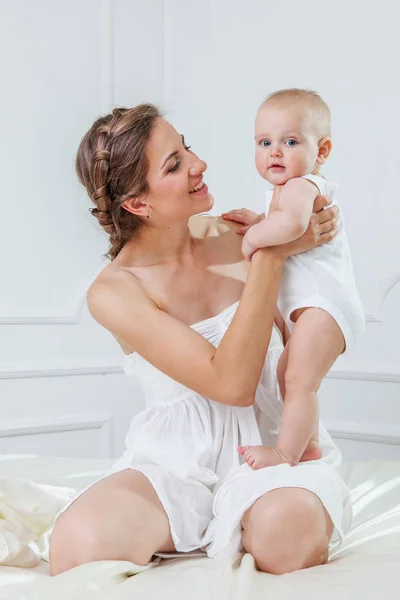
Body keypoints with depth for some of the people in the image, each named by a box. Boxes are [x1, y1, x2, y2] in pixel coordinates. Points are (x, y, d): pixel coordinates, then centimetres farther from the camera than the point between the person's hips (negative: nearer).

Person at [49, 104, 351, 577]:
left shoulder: (227, 234, 2)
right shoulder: (113, 292, -11)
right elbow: (232, 383, -20)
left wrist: (312, 228, -5)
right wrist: (270, 254, -22)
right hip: (178, 460, -2)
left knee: (287, 535, -34)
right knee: (77, 544, -30)